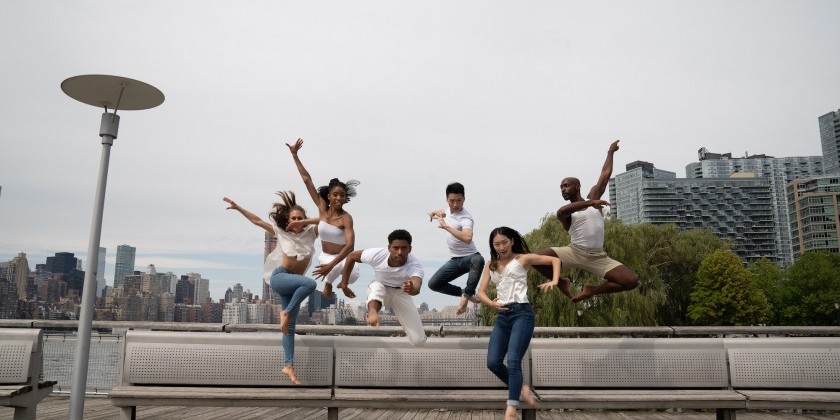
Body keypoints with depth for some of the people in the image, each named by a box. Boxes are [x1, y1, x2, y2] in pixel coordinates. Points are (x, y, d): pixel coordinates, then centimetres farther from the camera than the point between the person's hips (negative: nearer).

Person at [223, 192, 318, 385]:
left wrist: (305, 221, -16)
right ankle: (286, 312, -17)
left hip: (294, 283, 4)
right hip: (279, 277, -4)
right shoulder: (281, 232, 3)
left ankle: (288, 365, 7)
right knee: (310, 283, -34)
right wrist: (237, 207, 8)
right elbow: (257, 220, 8)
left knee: (290, 327, 4)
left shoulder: (310, 232, 4)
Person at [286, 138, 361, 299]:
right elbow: (307, 179, -7)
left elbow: (350, 245, -31)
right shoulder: (322, 208, -7)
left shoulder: (346, 218, -18)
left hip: (342, 258, -2)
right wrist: (295, 155, -6)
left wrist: (331, 265, -42)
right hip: (325, 257, 2)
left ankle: (343, 283, 8)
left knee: (353, 276, -31)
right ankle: (328, 283, 7)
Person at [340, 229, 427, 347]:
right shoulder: (377, 255, -30)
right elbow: (351, 256, -12)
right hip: (380, 286, 0)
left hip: (401, 293, 0)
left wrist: (412, 289, -78)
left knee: (419, 341, -6)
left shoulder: (415, 265, -33)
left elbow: (417, 287, -54)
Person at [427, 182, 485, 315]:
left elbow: (467, 238, -43)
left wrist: (446, 226, -39)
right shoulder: (450, 210, 5)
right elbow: (443, 212, 34)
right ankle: (464, 292, 14)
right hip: (455, 259, 8)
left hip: (469, 257, -8)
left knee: (478, 260, -43)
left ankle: (467, 295, -29)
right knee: (433, 284, -2)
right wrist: (436, 212, 11)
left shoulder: (465, 217, -21)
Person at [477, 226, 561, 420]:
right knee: (493, 362, -4)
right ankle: (520, 388, 19)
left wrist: (554, 282, -9)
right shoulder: (491, 265, 16)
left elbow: (555, 260, 7)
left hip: (521, 313, -5)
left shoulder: (523, 259, 4)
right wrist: (491, 303, -12)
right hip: (502, 316, 5)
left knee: (513, 361, -16)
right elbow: (481, 291, 10)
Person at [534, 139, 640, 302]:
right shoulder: (566, 212, 3)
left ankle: (592, 290, 8)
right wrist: (590, 203, -33)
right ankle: (562, 283, 5)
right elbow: (560, 212, -24)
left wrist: (610, 152, 24)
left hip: (598, 256, 2)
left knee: (632, 281, -13)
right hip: (575, 252, -2)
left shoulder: (592, 197, 14)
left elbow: (605, 174, 18)